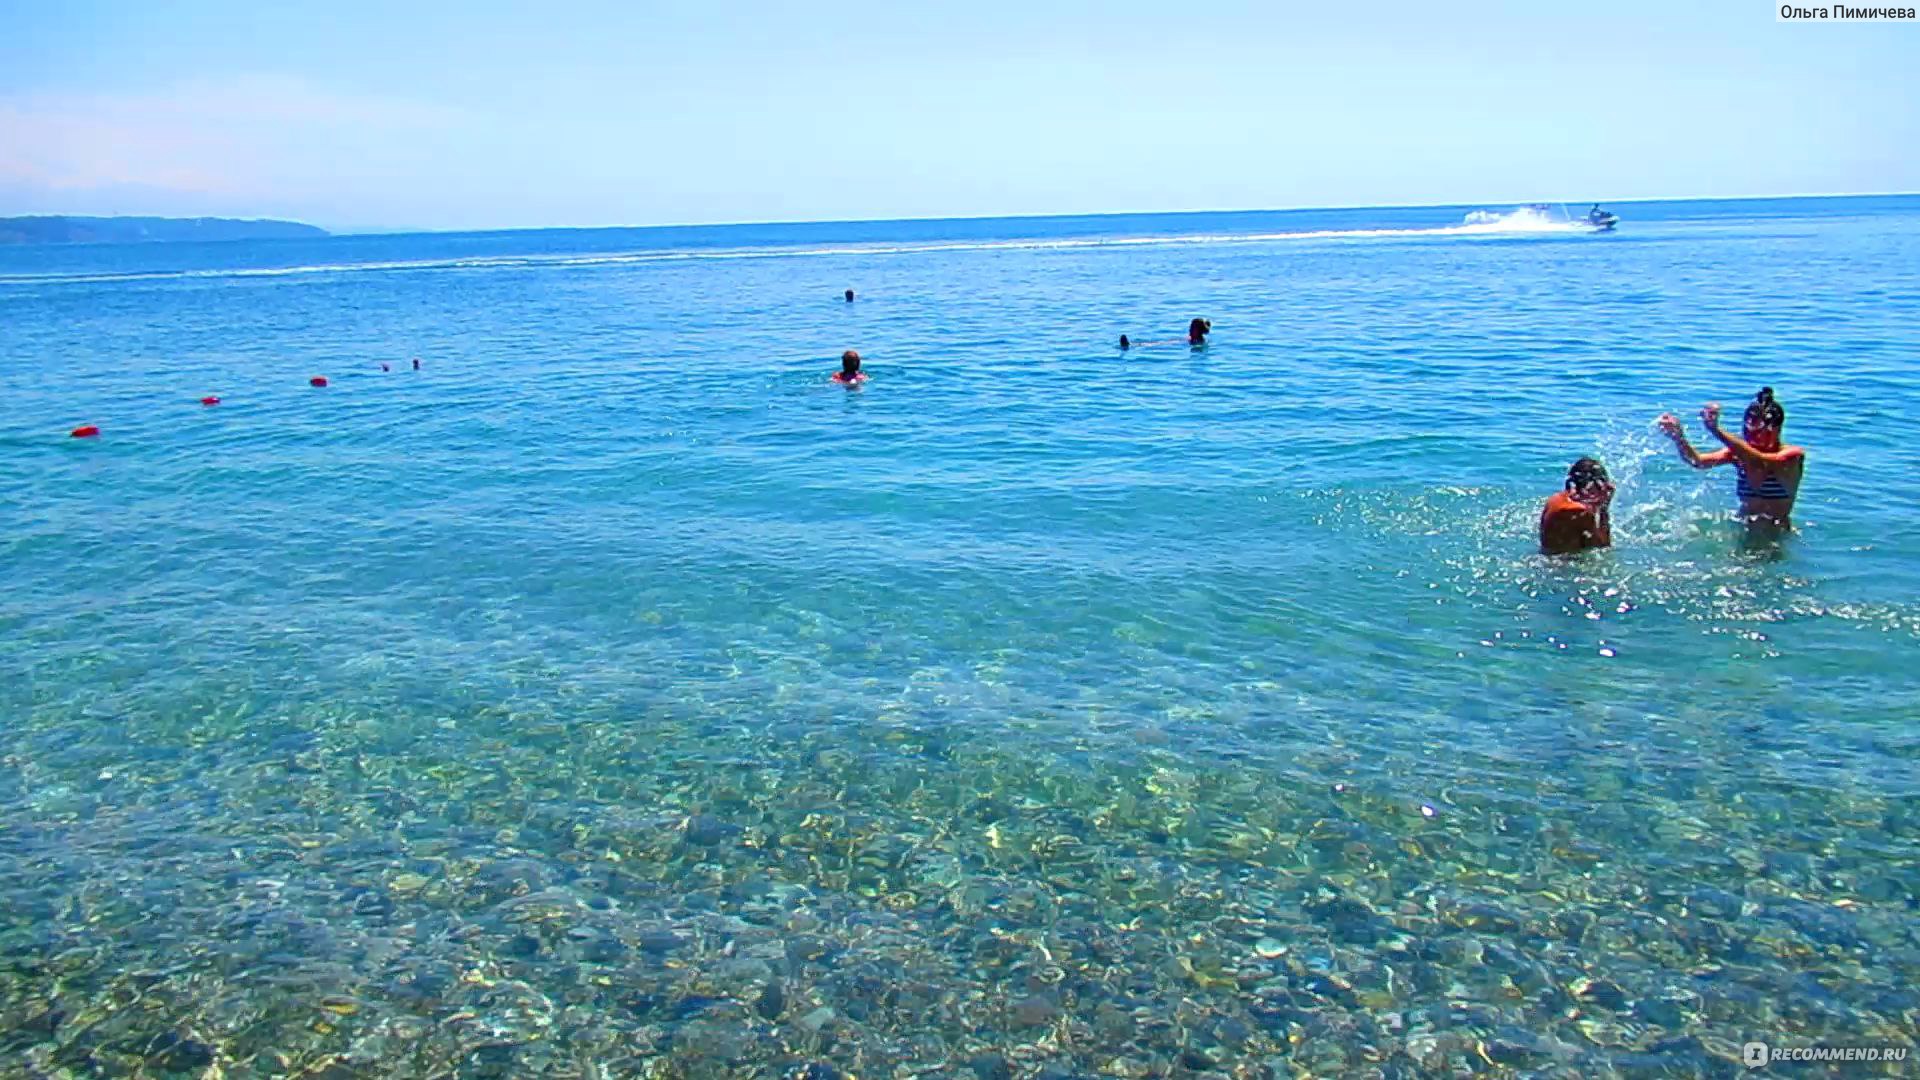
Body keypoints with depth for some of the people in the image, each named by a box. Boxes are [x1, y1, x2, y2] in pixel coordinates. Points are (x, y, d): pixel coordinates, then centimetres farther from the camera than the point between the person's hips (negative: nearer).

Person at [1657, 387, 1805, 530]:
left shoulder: (1793, 455, -12)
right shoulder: (1740, 452, -1)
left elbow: (1759, 462, -34)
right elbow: (1698, 461, -17)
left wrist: (1717, 432, -45)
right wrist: (1678, 438, -38)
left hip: (1776, 535, -3)